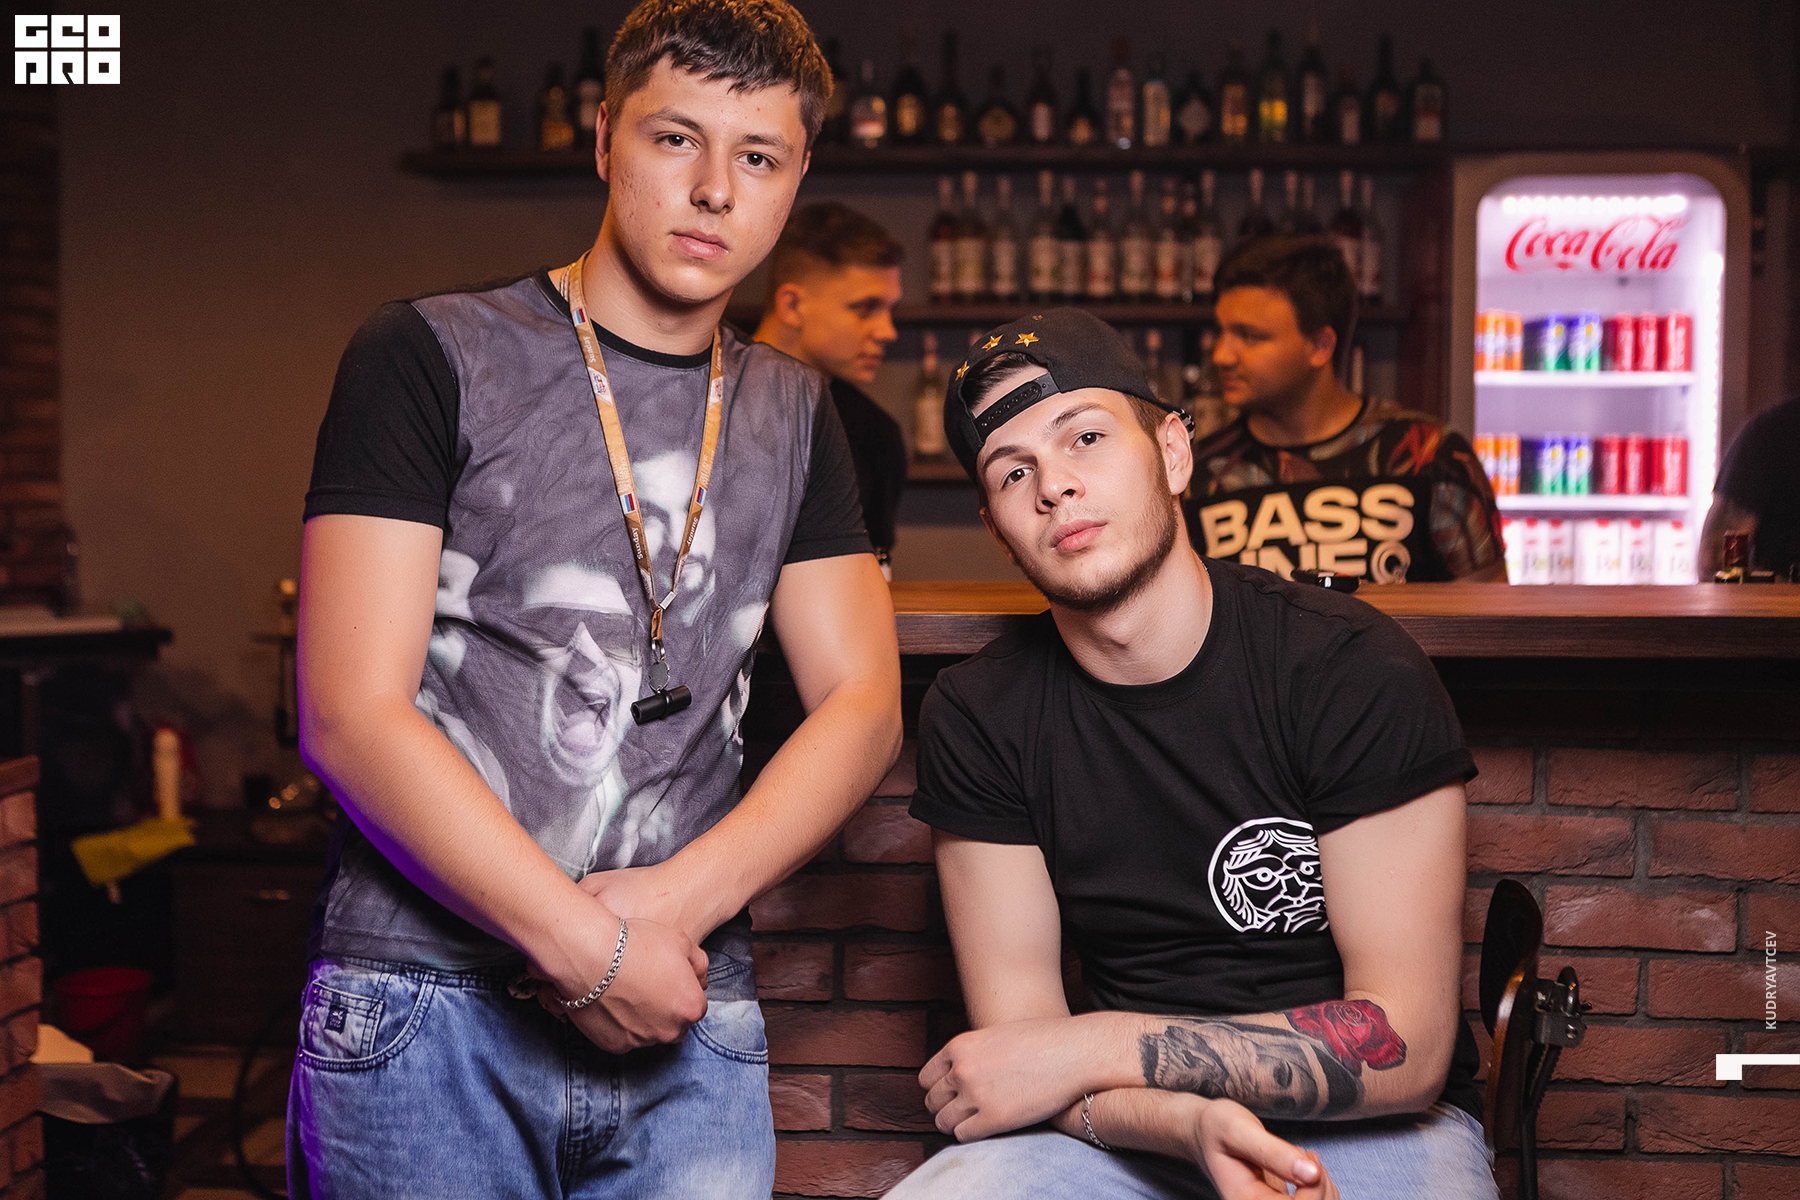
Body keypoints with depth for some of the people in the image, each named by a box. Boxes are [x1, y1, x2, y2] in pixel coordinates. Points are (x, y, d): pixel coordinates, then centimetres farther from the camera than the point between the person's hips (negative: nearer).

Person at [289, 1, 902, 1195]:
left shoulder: (793, 414, 13)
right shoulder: (432, 358, -2)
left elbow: (861, 705, 6)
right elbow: (351, 715, -9)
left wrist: (679, 901, -11)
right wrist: (592, 953, -13)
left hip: (688, 1012, 4)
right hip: (425, 1006, -3)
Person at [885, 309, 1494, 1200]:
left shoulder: (1353, 669, -12)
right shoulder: (976, 717, -3)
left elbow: (1406, 1044, -15)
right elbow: (1017, 1041, -5)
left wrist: (1098, 1048, -18)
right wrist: (1190, 1124, -26)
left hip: (1371, 1127, -2)